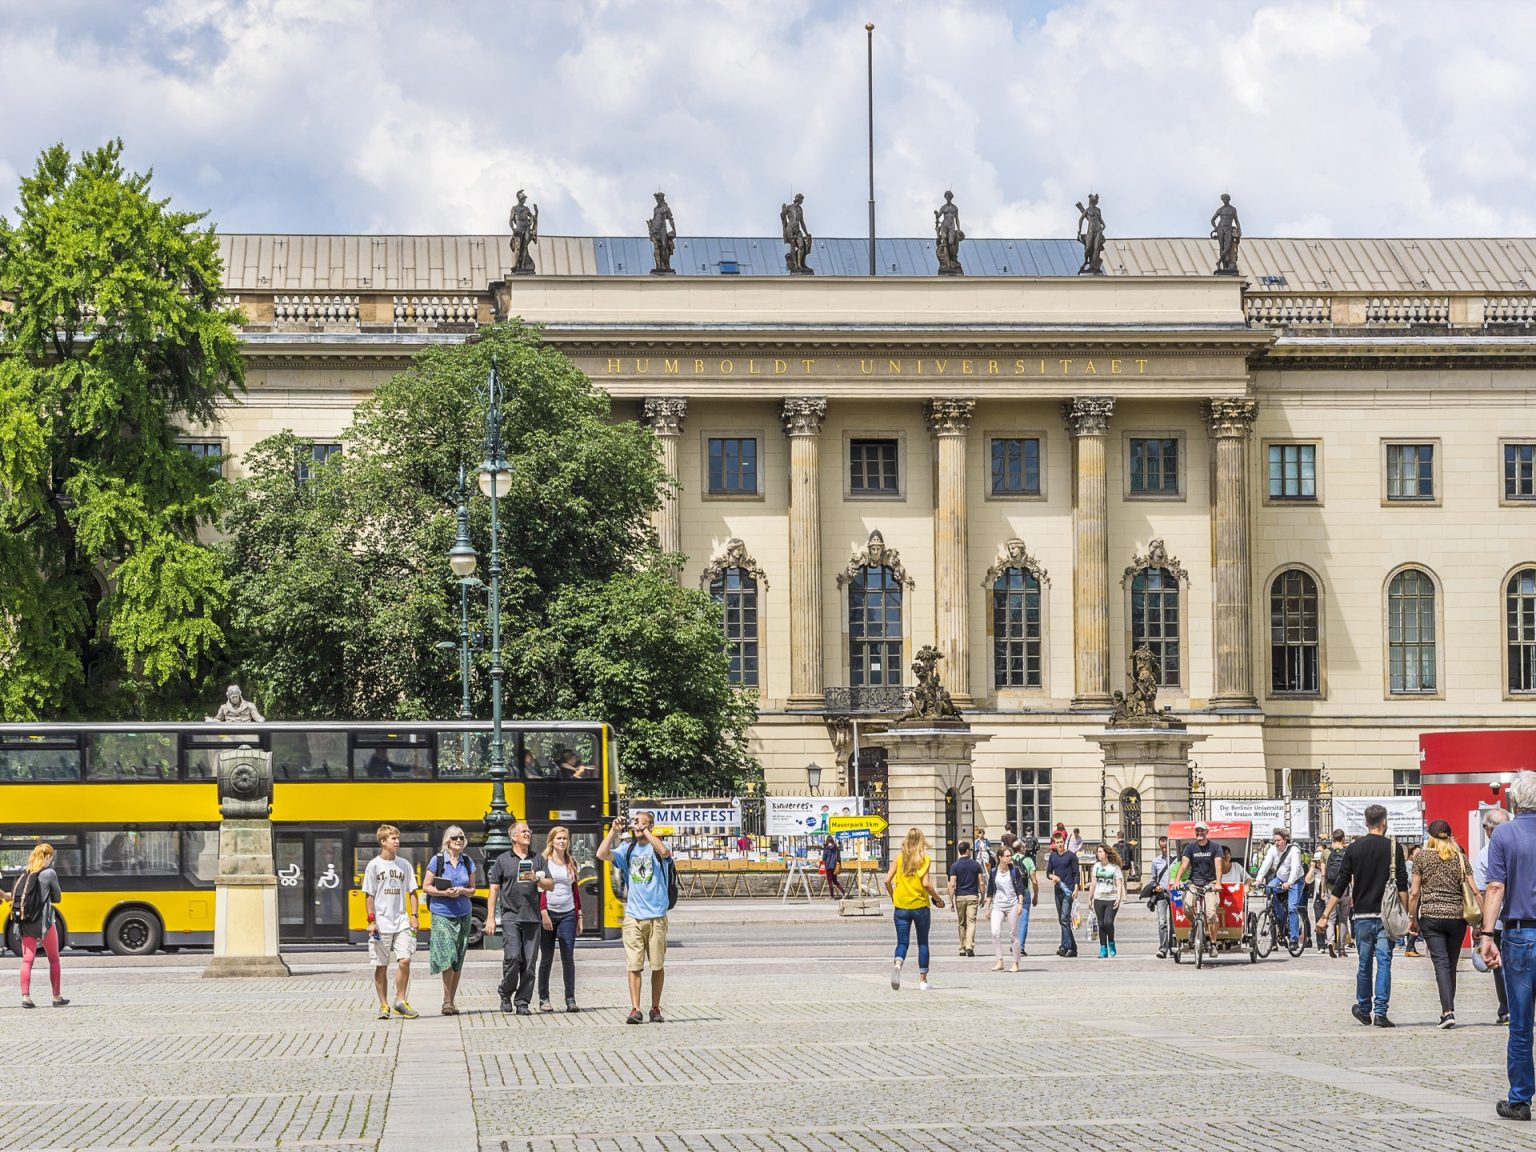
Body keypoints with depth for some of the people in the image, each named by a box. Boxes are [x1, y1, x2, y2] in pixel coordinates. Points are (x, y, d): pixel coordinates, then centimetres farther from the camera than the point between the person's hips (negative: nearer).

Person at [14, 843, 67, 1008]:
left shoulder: (24, 872, 8)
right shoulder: (49, 873, -6)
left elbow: (14, 895, 7)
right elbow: (57, 898, 0)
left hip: (25, 922, 4)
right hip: (44, 920, -4)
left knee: (27, 960, 2)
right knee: (53, 960, 10)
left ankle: (25, 997, -9)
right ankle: (57, 997, 14)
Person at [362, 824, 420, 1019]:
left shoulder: (404, 864, 8)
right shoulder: (374, 865, -1)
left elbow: (412, 892, 12)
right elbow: (369, 895, -1)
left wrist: (413, 916, 2)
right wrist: (371, 920, -7)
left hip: (401, 921, 2)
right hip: (381, 923, -2)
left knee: (404, 961, -10)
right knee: (381, 966, 3)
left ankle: (401, 1001, 2)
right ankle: (384, 1005, 11)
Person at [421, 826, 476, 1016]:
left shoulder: (468, 861, 8)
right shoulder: (437, 860, -3)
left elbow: (472, 889, 12)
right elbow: (426, 886, -1)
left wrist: (462, 891, -9)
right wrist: (444, 893, -16)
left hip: (463, 914, 4)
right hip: (441, 914, -4)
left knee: (458, 961, 5)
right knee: (448, 956, -16)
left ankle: (450, 1002, 13)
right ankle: (447, 1001, -8)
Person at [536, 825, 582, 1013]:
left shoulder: (572, 863, 12)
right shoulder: (543, 861, -1)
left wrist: (579, 916, 13)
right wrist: (544, 913, -14)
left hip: (568, 914, 3)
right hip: (548, 913, -3)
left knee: (568, 958, -4)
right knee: (546, 959, 3)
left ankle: (570, 999, -4)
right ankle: (544, 999, 10)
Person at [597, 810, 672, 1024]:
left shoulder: (657, 847, 2)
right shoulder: (627, 850, 9)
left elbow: (664, 851, -22)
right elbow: (602, 854, -3)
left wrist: (645, 831, -16)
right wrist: (614, 831, -4)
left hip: (656, 916, -2)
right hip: (633, 916, 2)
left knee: (658, 965, 5)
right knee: (634, 965, -4)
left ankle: (655, 1009, 15)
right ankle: (635, 1010, -4)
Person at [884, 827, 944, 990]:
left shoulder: (899, 858, 2)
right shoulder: (924, 858, -6)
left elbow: (887, 880, -2)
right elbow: (926, 883, -14)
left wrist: (893, 896, 15)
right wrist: (937, 898, 1)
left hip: (901, 905, 2)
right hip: (920, 905, -2)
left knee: (902, 942, 3)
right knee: (923, 943, 11)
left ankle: (897, 964, -28)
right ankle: (922, 980, 13)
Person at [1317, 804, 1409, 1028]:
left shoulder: (1354, 848, 3)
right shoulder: (1394, 848, -1)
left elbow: (1340, 885, 1)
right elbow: (1402, 885, -4)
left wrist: (1326, 915, 3)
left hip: (1362, 915, 2)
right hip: (1386, 915, -2)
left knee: (1364, 964, 13)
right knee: (1384, 963, -2)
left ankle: (1363, 1009, 24)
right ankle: (1380, 1012, -9)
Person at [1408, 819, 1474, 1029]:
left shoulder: (1422, 856, 1)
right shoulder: (1459, 857, 6)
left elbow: (1414, 892, -2)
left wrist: (1412, 918, 7)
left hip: (1431, 916, -2)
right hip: (1457, 917, 2)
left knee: (1441, 963, -7)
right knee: (1451, 965, 13)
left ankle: (1448, 1011, -21)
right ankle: (1447, 1009, 19)